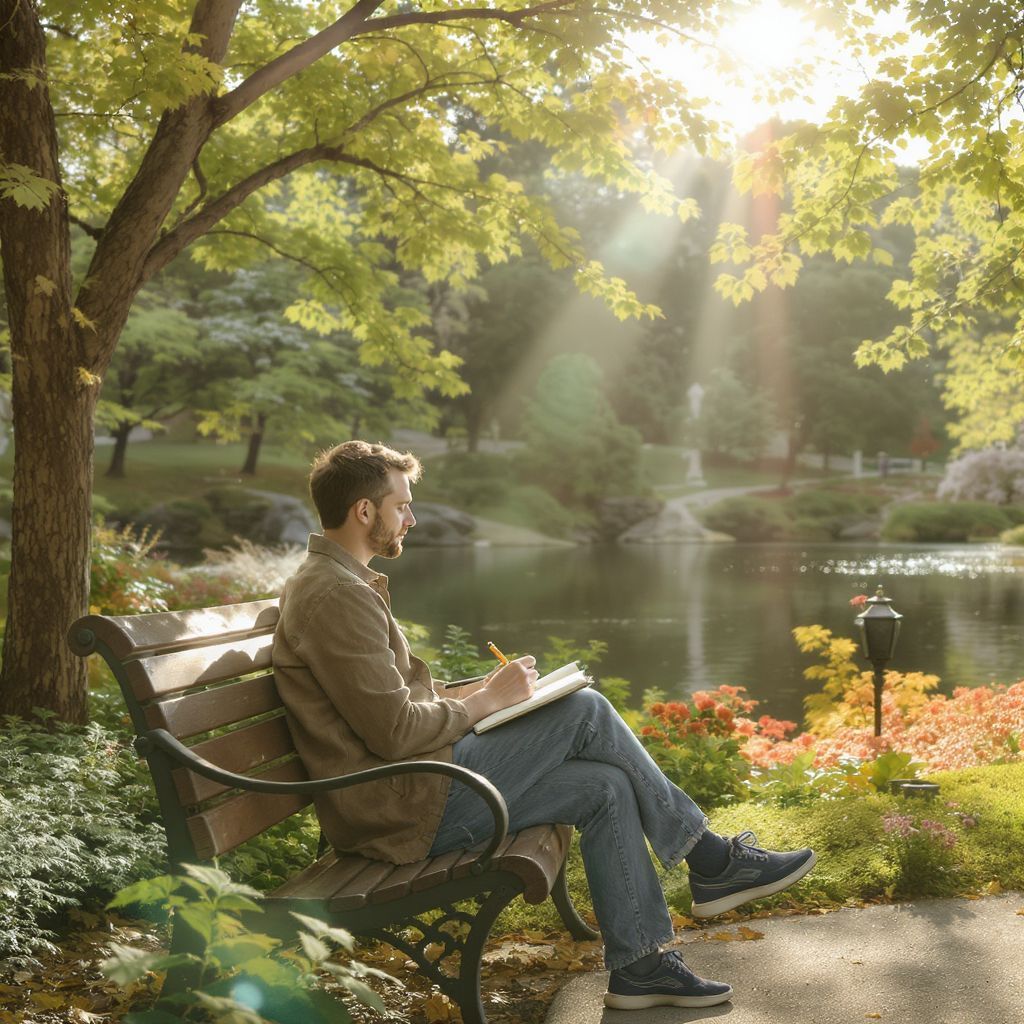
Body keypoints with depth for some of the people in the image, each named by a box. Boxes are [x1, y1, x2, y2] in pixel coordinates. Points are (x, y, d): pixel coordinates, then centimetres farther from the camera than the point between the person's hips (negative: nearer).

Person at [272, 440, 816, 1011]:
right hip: (405, 810, -10)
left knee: (606, 785, 2)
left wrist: (486, 688, 8)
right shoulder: (336, 597, -18)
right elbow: (395, 732, -23)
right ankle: (711, 861, 4)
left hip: (411, 786, 10)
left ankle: (639, 965, 9)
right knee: (586, 712, -12)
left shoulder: (342, 584, 17)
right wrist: (489, 698, -9)